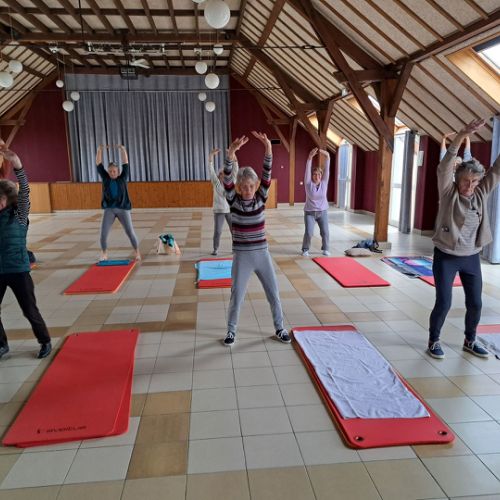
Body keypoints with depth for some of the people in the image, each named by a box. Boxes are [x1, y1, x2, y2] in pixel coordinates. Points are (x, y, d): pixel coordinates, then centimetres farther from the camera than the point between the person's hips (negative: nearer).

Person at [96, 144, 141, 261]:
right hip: (109, 209, 1)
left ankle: (137, 253, 11)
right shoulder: (105, 178, 4)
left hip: (123, 209, -1)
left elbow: (125, 164, -6)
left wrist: (123, 150, -14)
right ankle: (104, 254, 12)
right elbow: (99, 164, -2)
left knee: (130, 232, -2)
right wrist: (100, 150, -12)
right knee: (103, 233, -4)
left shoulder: (123, 178, 1)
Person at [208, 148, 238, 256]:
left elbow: (235, 170, -5)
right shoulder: (216, 183, 0)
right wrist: (211, 155, -19)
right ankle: (215, 249, 14)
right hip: (218, 211, -1)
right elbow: (211, 170, -9)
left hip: (230, 210, 2)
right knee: (217, 231, -1)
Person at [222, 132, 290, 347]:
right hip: (241, 257, -2)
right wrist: (231, 152, -34)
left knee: (274, 294, 11)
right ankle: (231, 330, 29)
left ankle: (279, 328, 30)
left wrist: (268, 147, -27)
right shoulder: (233, 200, -6)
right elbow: (227, 179, -20)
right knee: (236, 296, 8)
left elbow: (267, 175, -14)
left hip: (262, 255, 2)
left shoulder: (261, 198, -1)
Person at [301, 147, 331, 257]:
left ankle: (326, 249, 20)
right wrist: (310, 157, -30)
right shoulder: (308, 183, -7)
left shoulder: (324, 182, 0)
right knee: (308, 232, -10)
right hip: (310, 212, -2)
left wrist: (327, 157, -23)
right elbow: (307, 170, -18)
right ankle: (305, 249, 11)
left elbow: (327, 169, -10)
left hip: (323, 212, 2)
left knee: (325, 232, -1)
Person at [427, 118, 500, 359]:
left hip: (471, 258, 5)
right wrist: (462, 135, -33)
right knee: (443, 303, -2)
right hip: (446, 257, -4)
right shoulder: (448, 193, -9)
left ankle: (470, 341, 32)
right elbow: (444, 167, -23)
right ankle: (433, 341, 18)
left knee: (475, 304, 11)